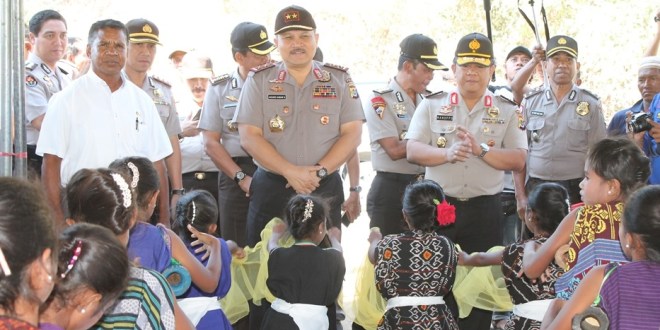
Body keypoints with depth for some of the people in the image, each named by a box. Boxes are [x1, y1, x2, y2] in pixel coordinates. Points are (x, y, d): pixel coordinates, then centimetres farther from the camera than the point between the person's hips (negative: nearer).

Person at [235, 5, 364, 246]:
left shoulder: (339, 79, 6)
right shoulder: (259, 80, 3)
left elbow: (352, 134, 0)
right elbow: (249, 137, -5)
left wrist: (319, 171, -13)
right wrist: (291, 172, -15)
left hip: (325, 189, 1)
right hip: (270, 189, 0)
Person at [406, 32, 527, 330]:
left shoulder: (506, 111, 6)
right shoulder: (432, 105, 6)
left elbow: (518, 160, -3)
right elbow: (413, 151, -3)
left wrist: (481, 149, -18)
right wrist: (447, 153, -21)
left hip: (485, 208, 0)